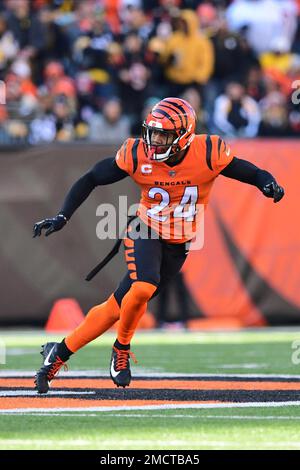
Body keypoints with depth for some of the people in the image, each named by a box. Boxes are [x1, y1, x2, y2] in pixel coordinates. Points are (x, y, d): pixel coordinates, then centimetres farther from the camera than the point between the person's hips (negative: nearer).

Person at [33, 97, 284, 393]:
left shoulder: (209, 153, -19)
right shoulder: (136, 154, -17)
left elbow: (250, 172, -11)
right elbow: (91, 179, -6)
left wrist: (268, 183, -35)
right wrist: (62, 217, -13)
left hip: (178, 246, 1)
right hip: (145, 232, -1)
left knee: (118, 307, 0)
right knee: (143, 288, -30)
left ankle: (59, 354, 14)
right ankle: (122, 350, -2)